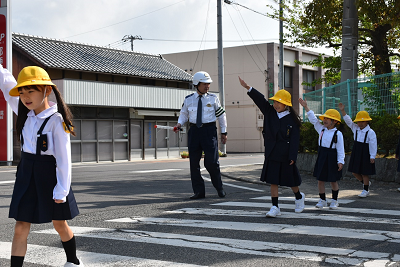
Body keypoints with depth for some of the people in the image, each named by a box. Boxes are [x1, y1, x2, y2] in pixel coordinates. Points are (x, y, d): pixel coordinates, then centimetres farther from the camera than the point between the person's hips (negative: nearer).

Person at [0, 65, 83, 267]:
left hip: (50, 175, -5)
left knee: (59, 224, 13)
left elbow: (64, 157, -17)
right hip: (26, 174, 5)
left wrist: (62, 189, -17)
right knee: (21, 228, -1)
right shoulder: (25, 114, 1)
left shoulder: (56, 120, -16)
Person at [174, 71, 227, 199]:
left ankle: (219, 188, 16)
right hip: (194, 130, 3)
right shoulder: (188, 99, 5)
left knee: (211, 161, -6)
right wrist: (179, 124, -5)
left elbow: (221, 115, 9)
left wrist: (224, 132, 10)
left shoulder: (213, 98, 2)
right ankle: (199, 191, 13)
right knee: (194, 162, 3)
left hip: (209, 130, -2)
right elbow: (184, 114, 15)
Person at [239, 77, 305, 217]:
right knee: (273, 181, 2)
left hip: (285, 155, -3)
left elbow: (294, 140, -9)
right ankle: (275, 207, 8)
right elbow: (260, 99, -7)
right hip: (271, 154, 3)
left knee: (290, 180, 11)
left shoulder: (292, 120, -7)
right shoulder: (270, 112, 4)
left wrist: (292, 157, -15)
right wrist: (248, 87, -18)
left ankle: (299, 197, 40)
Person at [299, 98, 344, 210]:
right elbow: (313, 119, 7)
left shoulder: (338, 134, -7)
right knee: (320, 180, 6)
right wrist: (306, 107, 3)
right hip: (321, 157, 5)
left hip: (332, 158, -4)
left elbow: (340, 149, -8)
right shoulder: (321, 129, 6)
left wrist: (340, 161, -14)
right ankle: (322, 200, 18)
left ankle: (334, 200, 20)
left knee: (333, 181, 5)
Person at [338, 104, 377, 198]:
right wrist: (342, 111, -8)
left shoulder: (370, 132, -12)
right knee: (355, 172, 10)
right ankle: (366, 183, 35)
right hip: (356, 153, 7)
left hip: (365, 154, -6)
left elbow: (373, 145, -12)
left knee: (364, 173, 3)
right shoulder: (356, 128, 5)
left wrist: (372, 157, -13)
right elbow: (348, 121, 2)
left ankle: (366, 190, 17)